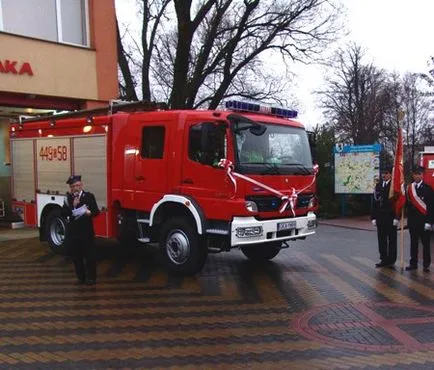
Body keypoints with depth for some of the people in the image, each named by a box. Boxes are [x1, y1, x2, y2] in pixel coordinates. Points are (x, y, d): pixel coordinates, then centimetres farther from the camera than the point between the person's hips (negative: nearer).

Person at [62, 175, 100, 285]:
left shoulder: (89, 196, -2)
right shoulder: (68, 199, 4)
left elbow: (96, 211, -5)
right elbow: (63, 214, -6)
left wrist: (90, 213, -26)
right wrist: (73, 205, -19)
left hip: (87, 231, -2)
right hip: (73, 232, 2)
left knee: (89, 255, 3)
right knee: (76, 256, 9)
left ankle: (91, 277, 15)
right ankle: (80, 277, 22)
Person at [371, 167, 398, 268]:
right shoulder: (378, 185, 10)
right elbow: (375, 202, 11)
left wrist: (396, 217, -15)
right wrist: (373, 217, 6)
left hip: (390, 217, -5)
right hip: (380, 217, 5)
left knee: (392, 240, 4)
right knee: (381, 239, 8)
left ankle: (391, 260, 11)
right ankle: (383, 259, 16)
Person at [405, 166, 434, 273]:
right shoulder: (409, 188, 6)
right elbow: (407, 203, 7)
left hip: (423, 220, -3)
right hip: (412, 220, 4)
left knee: (425, 243, 3)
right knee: (413, 242, 10)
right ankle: (413, 263, 18)